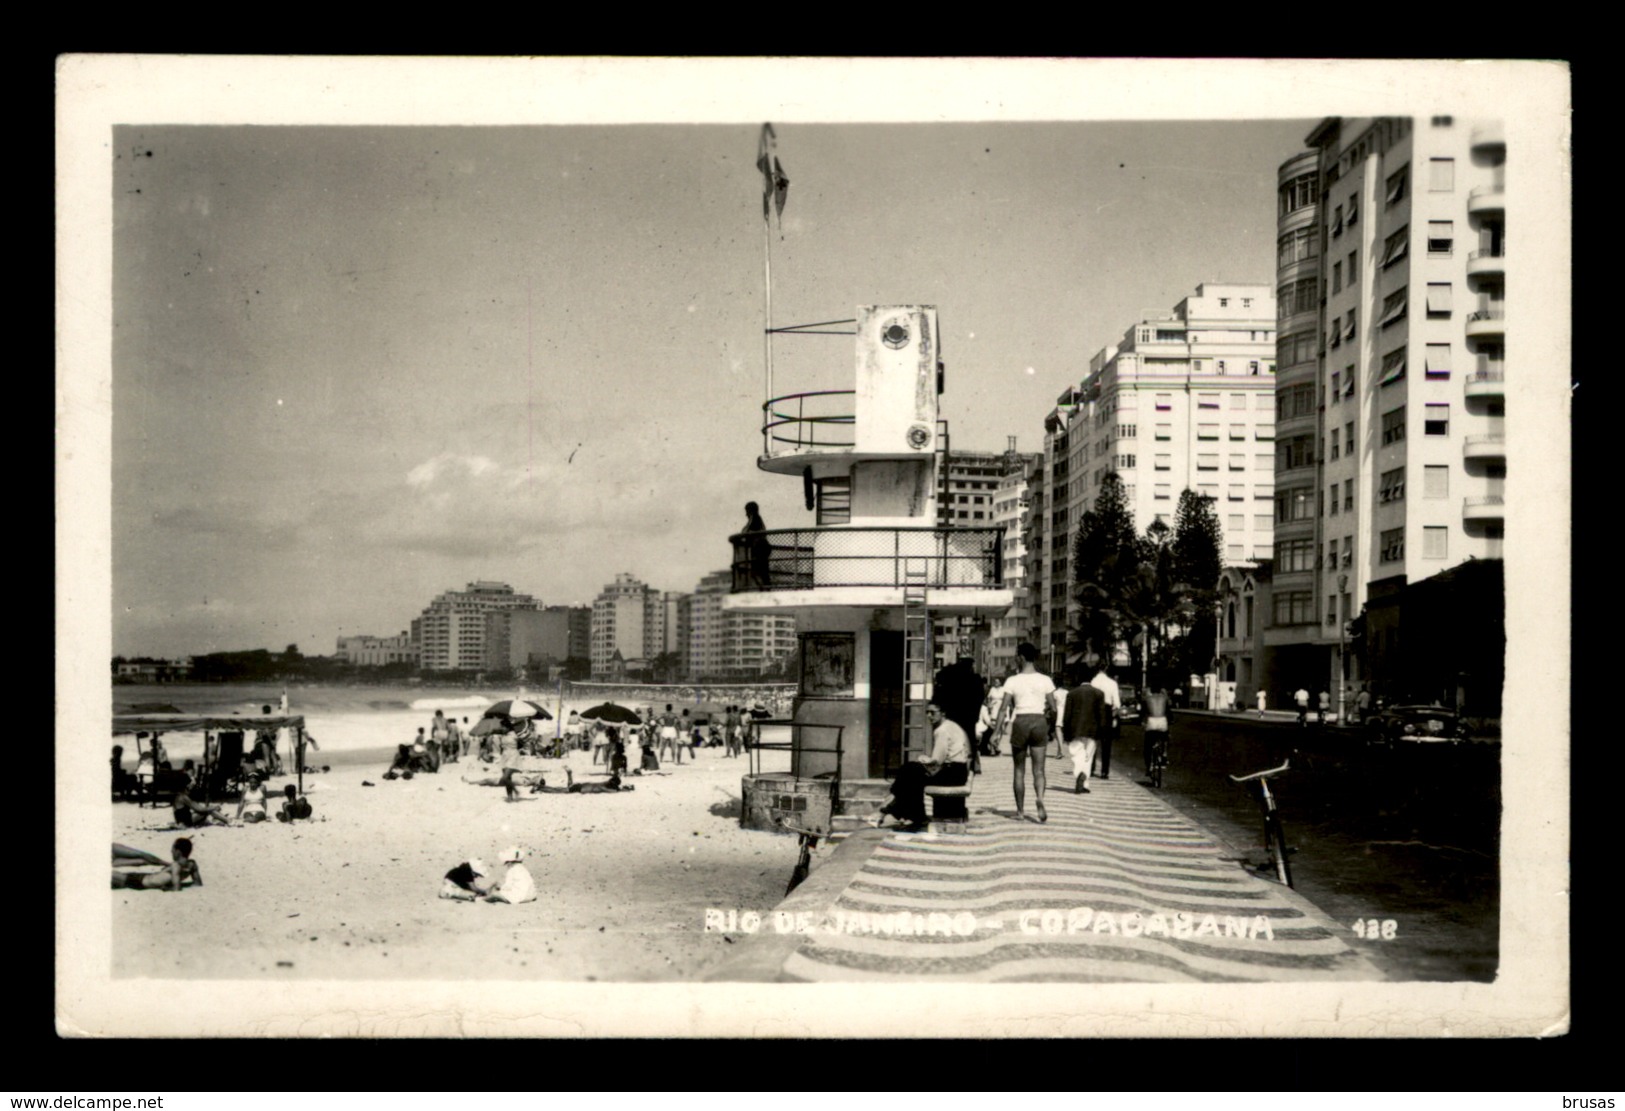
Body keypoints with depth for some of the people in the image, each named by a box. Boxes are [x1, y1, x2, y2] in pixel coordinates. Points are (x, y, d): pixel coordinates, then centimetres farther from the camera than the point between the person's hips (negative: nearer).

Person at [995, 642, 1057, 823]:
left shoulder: (1013, 681, -5)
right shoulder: (1045, 680, 0)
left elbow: (1003, 709, -8)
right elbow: (1053, 709, 1)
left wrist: (996, 732, -6)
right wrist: (1049, 726, 17)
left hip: (1020, 723, -1)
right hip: (1039, 722, 1)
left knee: (1019, 771, 10)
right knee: (1038, 769, 3)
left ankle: (1021, 811, 14)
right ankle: (1039, 797, -26)